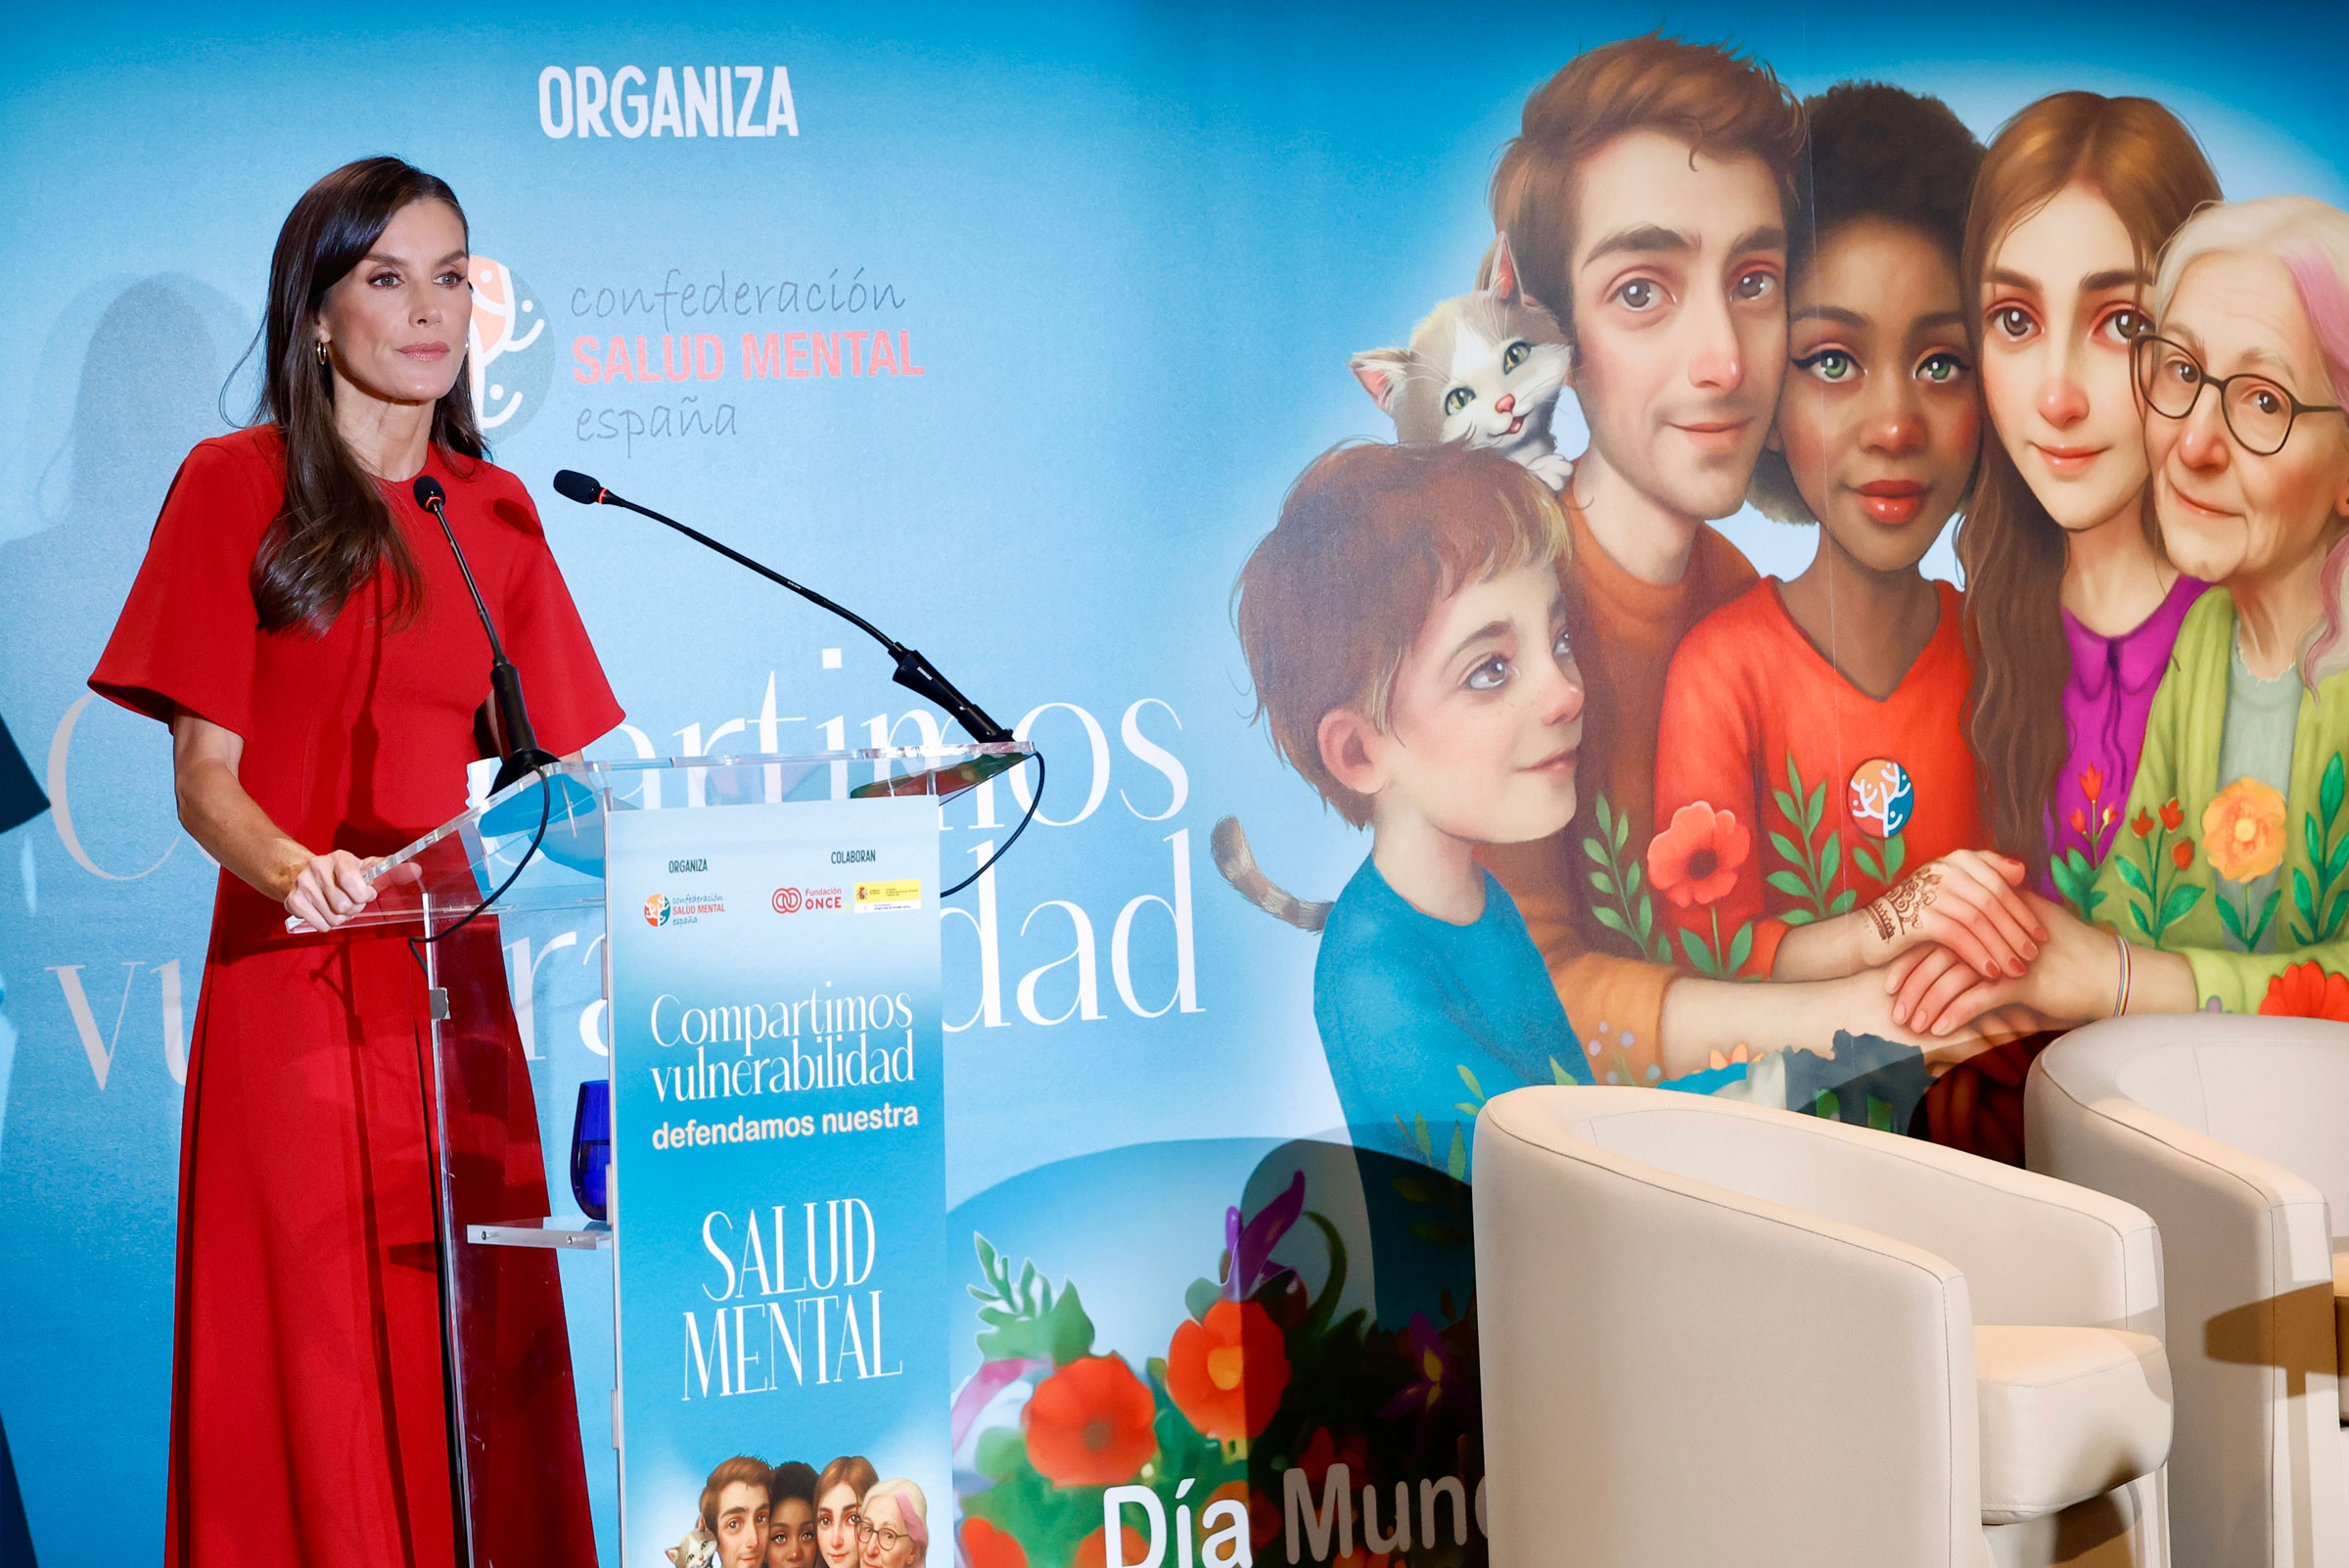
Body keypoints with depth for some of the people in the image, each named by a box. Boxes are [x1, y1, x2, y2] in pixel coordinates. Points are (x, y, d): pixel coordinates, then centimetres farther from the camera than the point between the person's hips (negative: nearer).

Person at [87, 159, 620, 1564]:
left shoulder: (495, 511, 15)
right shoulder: (237, 485, 2)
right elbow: (204, 777, -4)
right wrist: (295, 870, -24)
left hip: (469, 987, 4)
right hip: (299, 989, -4)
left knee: (485, 1364, 2)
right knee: (320, 1370, -4)